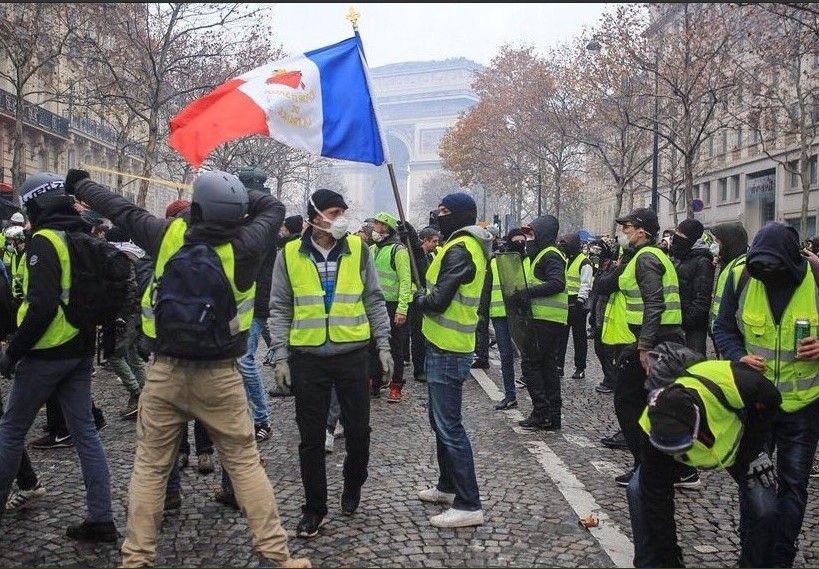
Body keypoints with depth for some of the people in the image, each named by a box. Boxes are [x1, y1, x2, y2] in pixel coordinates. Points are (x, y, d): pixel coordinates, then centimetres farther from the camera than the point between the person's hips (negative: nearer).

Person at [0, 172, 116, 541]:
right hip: (81, 351, 7)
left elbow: (41, 306, -22)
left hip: (47, 353, -7)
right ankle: (101, 519, 9)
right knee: (85, 430, 8)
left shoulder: (45, 241, -14)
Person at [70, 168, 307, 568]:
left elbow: (122, 211, 10)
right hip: (219, 375, -1)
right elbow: (273, 208, 6)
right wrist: (234, 196, 7)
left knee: (149, 467, 12)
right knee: (245, 464, 8)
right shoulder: (242, 247, -11)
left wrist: (80, 183, 26)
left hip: (165, 372, 1)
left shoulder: (168, 236, -7)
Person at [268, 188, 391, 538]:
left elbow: (374, 301, 6)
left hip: (352, 354, 1)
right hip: (308, 358, -1)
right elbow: (280, 310, 3)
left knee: (358, 430, 9)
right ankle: (314, 508, 21)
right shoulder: (290, 254, -1)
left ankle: (352, 486, 37)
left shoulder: (357, 250, 1)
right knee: (311, 437, 6)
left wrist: (383, 346, 3)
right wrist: (280, 357, -3)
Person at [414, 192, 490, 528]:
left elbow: (437, 300, -23)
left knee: (449, 426, -6)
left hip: (448, 351, -11)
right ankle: (448, 486, 34)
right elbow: (433, 276, 16)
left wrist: (420, 299, -3)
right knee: (440, 420, 21)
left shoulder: (460, 250, -19)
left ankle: (468, 505, 0)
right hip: (446, 347, 11)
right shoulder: (463, 246, 14)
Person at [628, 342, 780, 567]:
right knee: (638, 490, -14)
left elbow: (770, 399, -18)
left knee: (764, 507, -14)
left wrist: (752, 452, -14)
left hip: (739, 440, 0)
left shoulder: (734, 385, -44)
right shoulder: (652, 430, -37)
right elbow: (657, 498, -26)